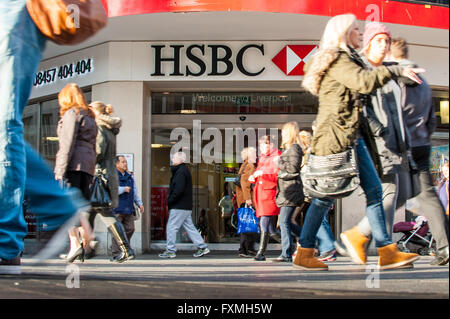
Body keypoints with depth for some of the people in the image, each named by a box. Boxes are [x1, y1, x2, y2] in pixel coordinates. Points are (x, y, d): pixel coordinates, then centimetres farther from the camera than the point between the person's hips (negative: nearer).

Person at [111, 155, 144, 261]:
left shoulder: (130, 177, 20)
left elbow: (135, 192, 25)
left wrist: (139, 203, 15)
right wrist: (124, 189, -11)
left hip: (129, 208, 7)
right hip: (117, 208, -7)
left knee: (130, 229, 7)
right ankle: (116, 253, -4)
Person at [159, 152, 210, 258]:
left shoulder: (181, 171, -14)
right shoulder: (184, 170, 18)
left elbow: (179, 189, -23)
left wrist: (170, 201, -15)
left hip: (179, 207, -10)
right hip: (186, 206, 10)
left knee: (171, 227, -3)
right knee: (189, 227, 12)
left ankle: (170, 251, 1)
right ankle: (203, 247, 11)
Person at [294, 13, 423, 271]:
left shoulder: (347, 59, 23)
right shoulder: (338, 60, -10)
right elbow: (364, 82, -24)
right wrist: (396, 71, -16)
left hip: (353, 136, 10)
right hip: (336, 136, -10)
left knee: (374, 189, 3)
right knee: (327, 195, -6)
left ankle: (387, 251, 3)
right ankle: (304, 254, 3)